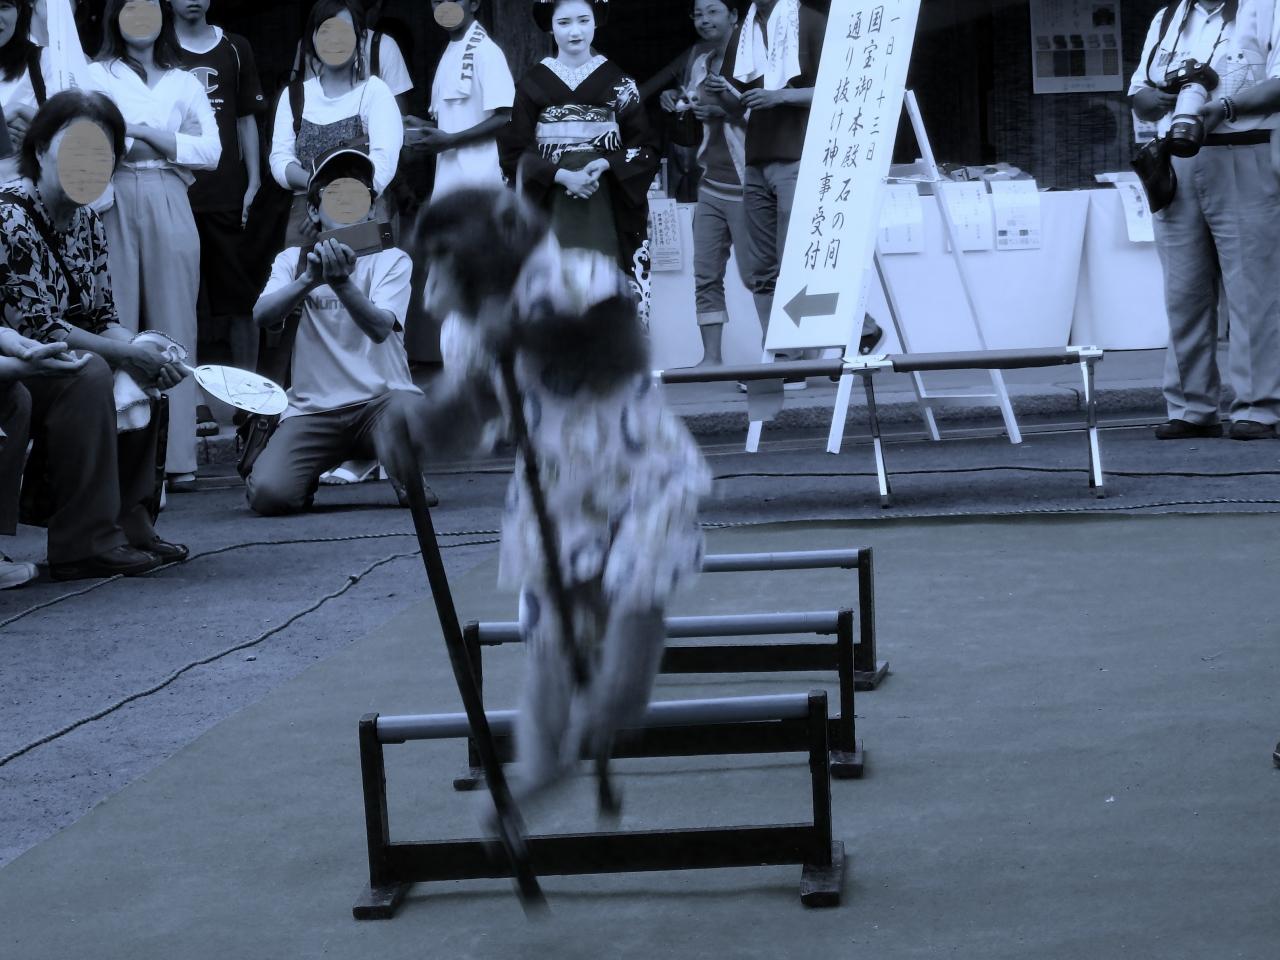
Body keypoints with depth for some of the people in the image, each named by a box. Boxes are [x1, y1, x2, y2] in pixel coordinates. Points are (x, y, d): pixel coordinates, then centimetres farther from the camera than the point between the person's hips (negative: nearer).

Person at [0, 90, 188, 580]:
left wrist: (140, 348, -12)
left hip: (43, 369, 9)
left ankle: (127, 523, 6)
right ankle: (86, 544, -23)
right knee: (88, 374, -27)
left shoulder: (89, 224, 8)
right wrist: (127, 354, -17)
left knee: (144, 374, 5)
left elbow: (104, 317, 10)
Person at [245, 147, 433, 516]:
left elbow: (379, 327, -14)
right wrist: (309, 280, -28)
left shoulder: (391, 260, 6)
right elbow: (262, 315, -9)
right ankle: (306, 476, 14)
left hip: (381, 397, -1)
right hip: (313, 407, 1)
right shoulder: (293, 259, 12)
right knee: (268, 493, -26)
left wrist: (341, 282, -32)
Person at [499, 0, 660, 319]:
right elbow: (514, 152, 2)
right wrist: (561, 175, -13)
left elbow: (646, 148, 5)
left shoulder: (617, 82, 6)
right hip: (551, 207, 0)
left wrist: (606, 165, -13)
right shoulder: (534, 83, 6)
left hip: (606, 207, 0)